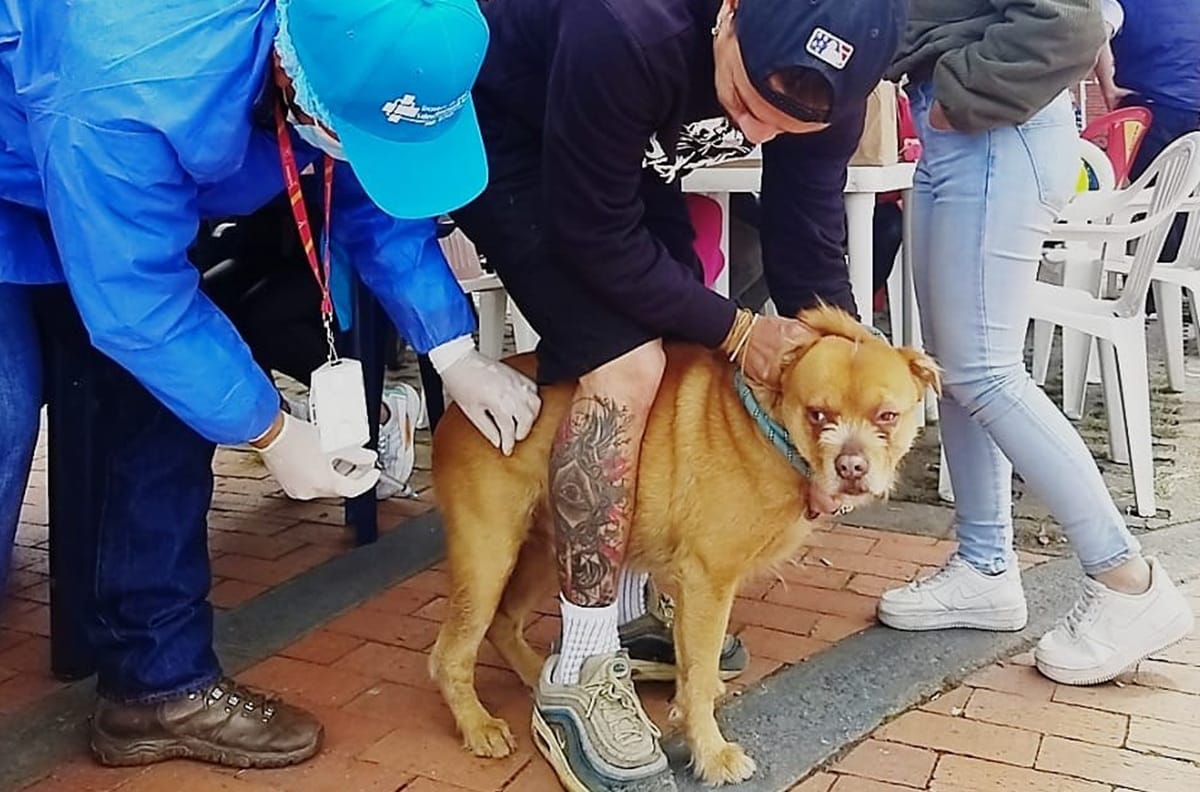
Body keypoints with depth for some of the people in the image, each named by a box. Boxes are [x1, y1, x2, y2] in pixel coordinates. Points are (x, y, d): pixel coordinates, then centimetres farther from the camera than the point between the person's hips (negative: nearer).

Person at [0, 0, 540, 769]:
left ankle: (159, 680, 8)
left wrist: (458, 355, -13)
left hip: (122, 191, 7)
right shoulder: (124, 92, -42)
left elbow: (372, 204, -8)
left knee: (168, 395, -3)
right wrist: (273, 432, -22)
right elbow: (137, 301, -32)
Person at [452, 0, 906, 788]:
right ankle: (576, 682, -10)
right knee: (625, 365, -21)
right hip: (499, 131, -7)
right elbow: (595, 237, -30)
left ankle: (627, 605, 20)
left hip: (620, 148, 7)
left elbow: (807, 235, -11)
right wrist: (735, 329, -24)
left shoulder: (817, 76, -21)